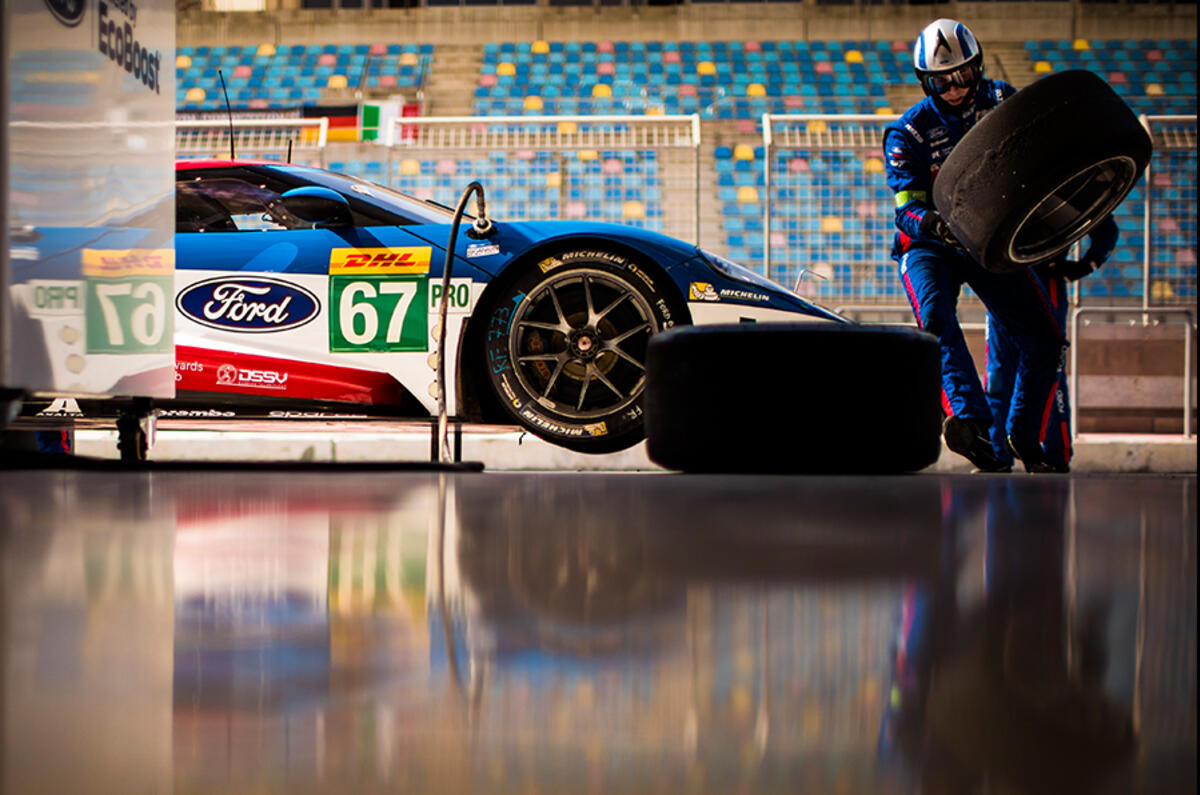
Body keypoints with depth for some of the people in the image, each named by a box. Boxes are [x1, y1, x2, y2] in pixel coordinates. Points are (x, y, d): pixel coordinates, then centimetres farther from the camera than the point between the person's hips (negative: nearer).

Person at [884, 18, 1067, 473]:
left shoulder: (1002, 102, -1)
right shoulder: (908, 132, -9)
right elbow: (906, 207, -16)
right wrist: (938, 223, -39)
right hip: (928, 246, -3)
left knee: (1043, 338, -6)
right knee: (937, 318, -33)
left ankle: (1025, 436, 13)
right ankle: (970, 420, -50)